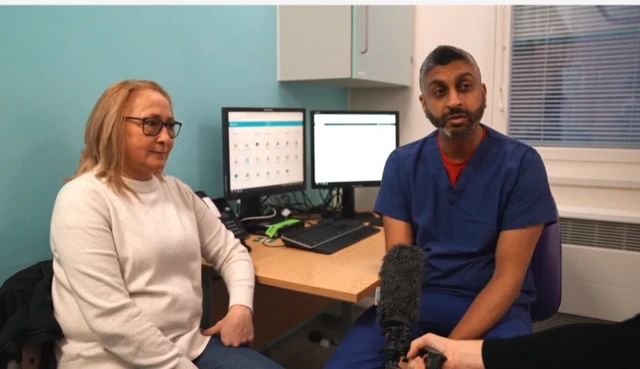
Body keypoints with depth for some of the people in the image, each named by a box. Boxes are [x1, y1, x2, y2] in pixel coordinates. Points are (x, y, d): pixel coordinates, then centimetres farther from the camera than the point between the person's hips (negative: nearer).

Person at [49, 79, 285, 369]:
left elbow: (231, 251, 12)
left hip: (191, 345, 6)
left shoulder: (177, 190, 8)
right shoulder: (83, 199, -13)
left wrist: (241, 306, -5)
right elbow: (111, 318, -20)